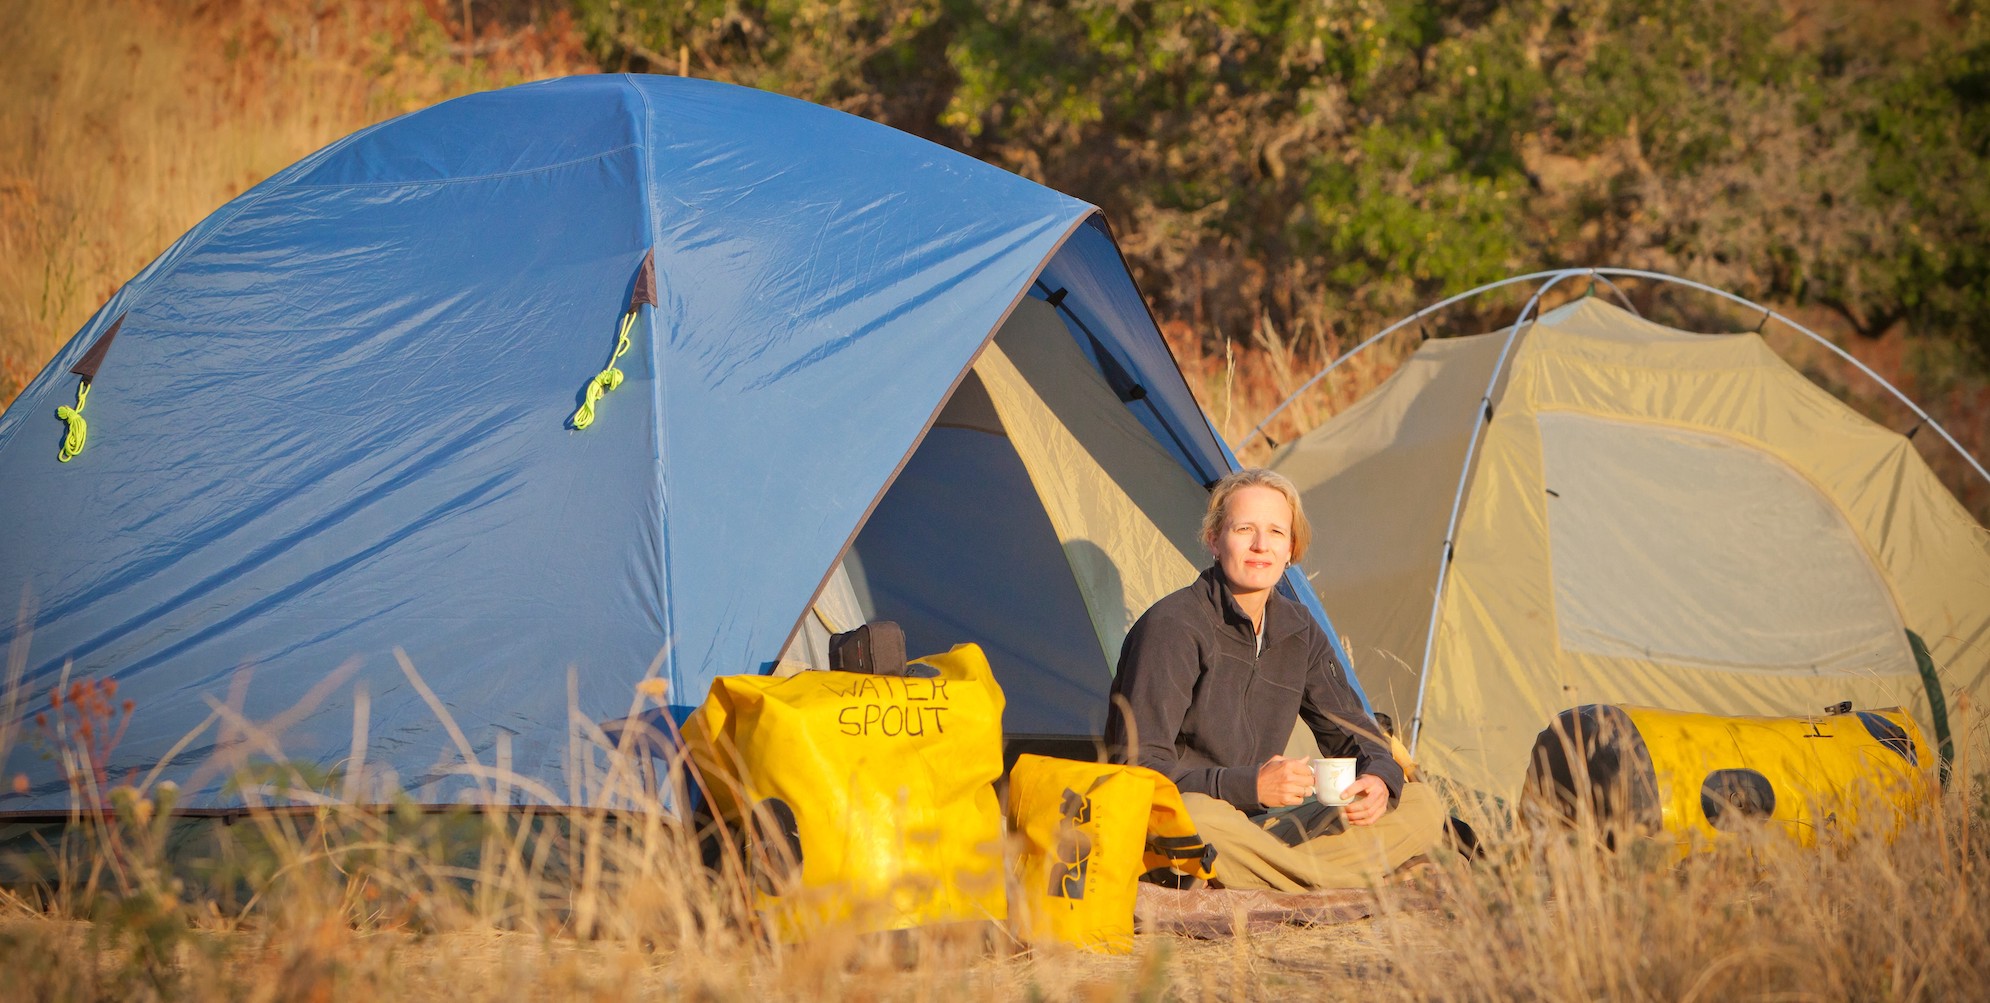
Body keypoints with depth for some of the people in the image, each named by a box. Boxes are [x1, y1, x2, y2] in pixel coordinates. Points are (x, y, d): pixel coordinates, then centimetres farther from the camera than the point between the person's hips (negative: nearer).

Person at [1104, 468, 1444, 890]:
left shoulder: (1299, 632, 8)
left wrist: (1379, 777, -11)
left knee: (1423, 807, -4)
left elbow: (1350, 731, 15)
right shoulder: (1172, 626, -14)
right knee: (1196, 820, -44)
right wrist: (1249, 785, -32)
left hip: (1254, 826, 8)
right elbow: (1140, 766, -20)